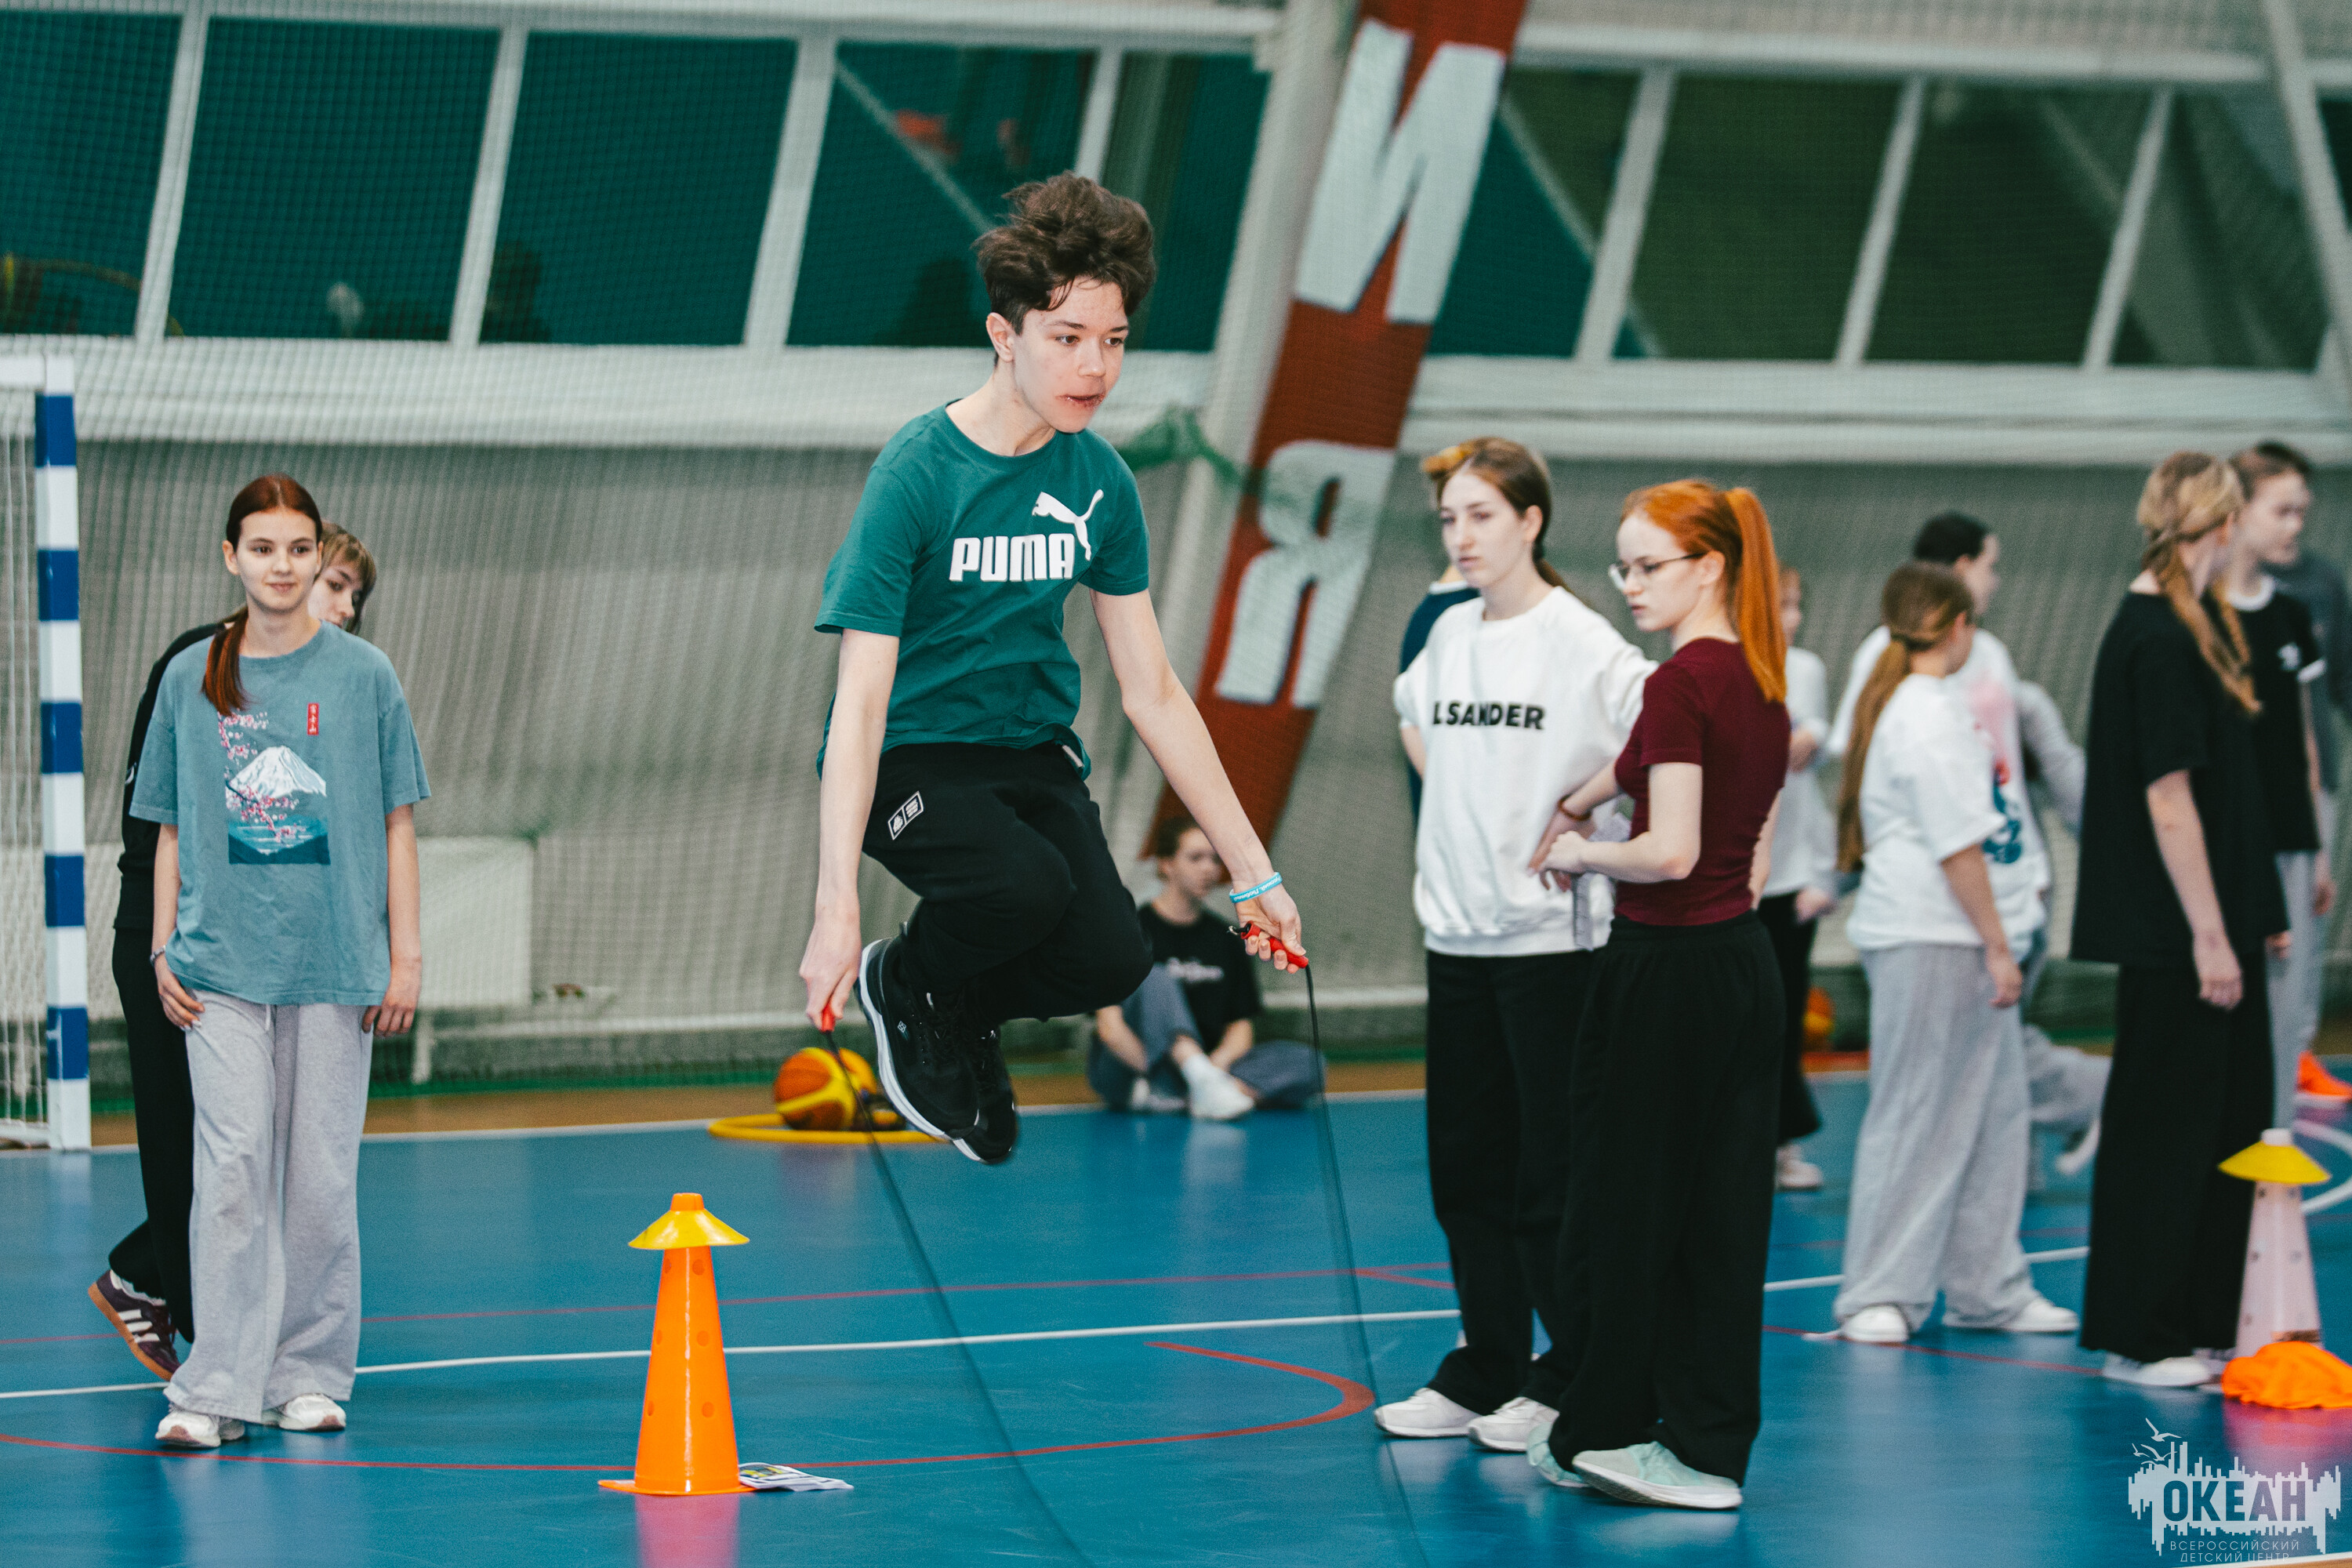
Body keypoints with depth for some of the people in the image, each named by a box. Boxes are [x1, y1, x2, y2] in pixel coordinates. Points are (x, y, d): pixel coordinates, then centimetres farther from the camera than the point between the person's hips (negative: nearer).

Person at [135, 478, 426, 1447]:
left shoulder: (362, 676, 4)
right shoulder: (190, 679, 7)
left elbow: (396, 823, 6)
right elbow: (171, 829, 12)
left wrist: (405, 953, 2)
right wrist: (163, 948, 5)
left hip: (334, 961, 0)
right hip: (221, 964, 0)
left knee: (321, 1175, 3)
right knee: (232, 1165, -10)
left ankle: (309, 1376, 14)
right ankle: (218, 1385, -9)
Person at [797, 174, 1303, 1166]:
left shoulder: (1099, 481, -1)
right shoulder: (916, 474, -18)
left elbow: (1152, 693, 6)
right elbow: (861, 698, -22)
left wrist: (1252, 871, 3)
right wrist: (835, 911, -30)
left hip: (1034, 750, 5)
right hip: (909, 759, -5)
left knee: (1109, 961, -19)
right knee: (1025, 887, -33)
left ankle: (959, 1013, 13)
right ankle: (905, 983, 0)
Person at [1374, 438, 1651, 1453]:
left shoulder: (1580, 639, -10)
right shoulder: (1449, 634, 10)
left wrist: (1572, 810, -13)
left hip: (1552, 937, -7)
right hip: (1456, 931, 7)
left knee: (1554, 1172, -2)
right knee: (1466, 1168, 10)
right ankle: (1485, 1376, 19)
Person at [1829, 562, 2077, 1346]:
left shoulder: (1923, 706, 17)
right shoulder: (1929, 716, -16)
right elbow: (1959, 845, -18)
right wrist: (1997, 947, -16)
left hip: (1961, 946, 10)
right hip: (1929, 943, -10)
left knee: (1992, 1112, 12)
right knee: (1914, 1119, -5)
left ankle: (1987, 1288, 19)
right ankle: (1879, 1297, 1)